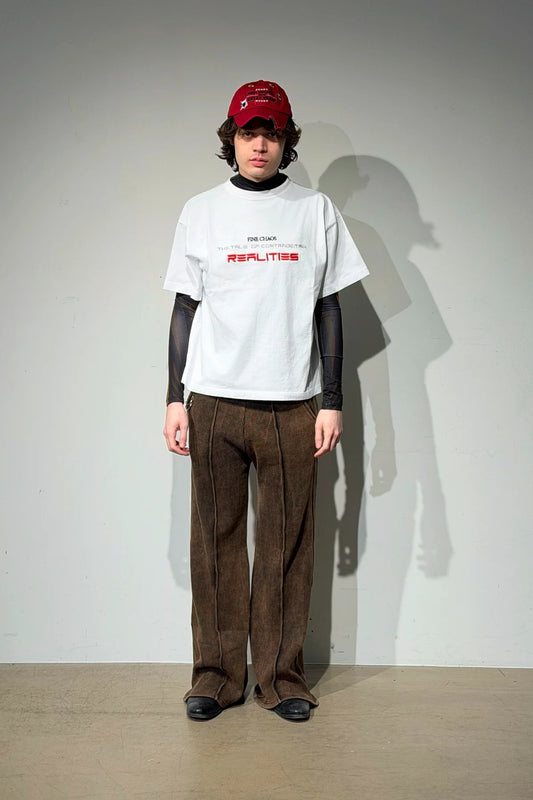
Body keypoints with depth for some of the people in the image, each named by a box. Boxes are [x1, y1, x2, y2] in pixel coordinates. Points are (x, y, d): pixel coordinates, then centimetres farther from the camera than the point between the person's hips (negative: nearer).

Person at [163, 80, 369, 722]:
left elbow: (328, 308, 8)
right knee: (215, 542, 4)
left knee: (287, 547, 3)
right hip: (213, 403, 1)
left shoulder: (317, 210, 9)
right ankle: (216, 675, 18)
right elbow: (185, 308, 9)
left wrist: (332, 400, 1)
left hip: (293, 405, 0)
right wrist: (174, 399, 2)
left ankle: (281, 675, 18)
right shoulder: (201, 211, 10)